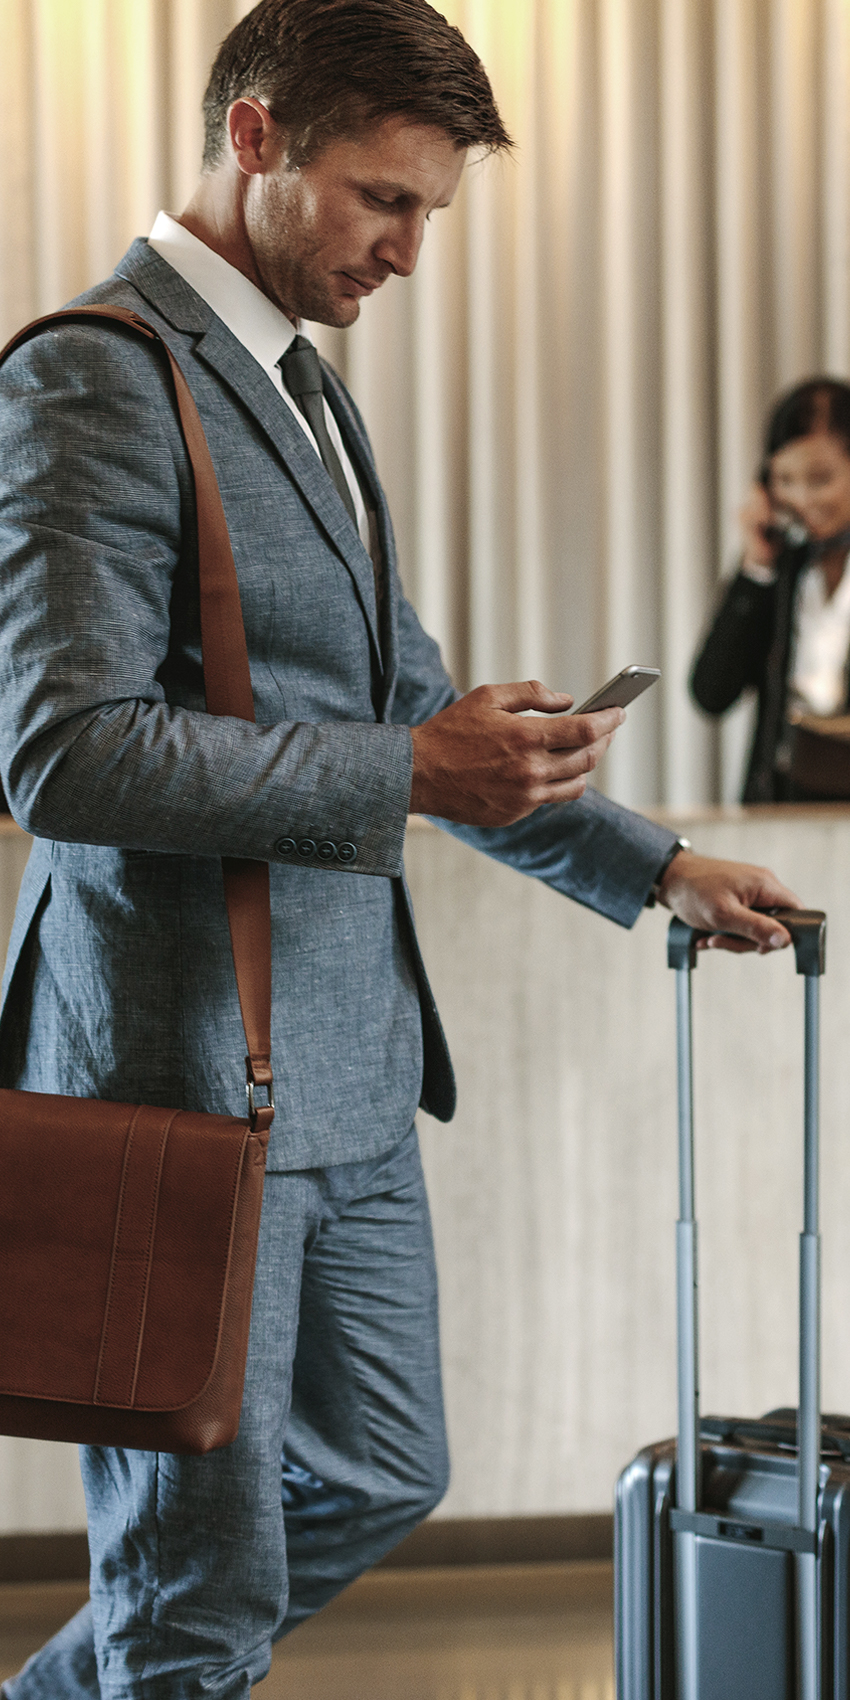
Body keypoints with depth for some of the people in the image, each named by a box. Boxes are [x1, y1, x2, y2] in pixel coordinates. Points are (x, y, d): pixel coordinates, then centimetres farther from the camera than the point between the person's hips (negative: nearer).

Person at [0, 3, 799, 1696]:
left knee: (374, 1477, 21)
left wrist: (649, 863, 23)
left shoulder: (299, 385, 17)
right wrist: (410, 771, -22)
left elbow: (393, 700, 26)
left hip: (343, 1067, 10)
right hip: (187, 1063, -10)